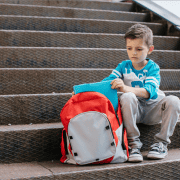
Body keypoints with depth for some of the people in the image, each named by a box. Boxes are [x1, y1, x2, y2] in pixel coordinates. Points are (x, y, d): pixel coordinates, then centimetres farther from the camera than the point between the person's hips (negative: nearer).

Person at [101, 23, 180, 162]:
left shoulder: (153, 68, -7)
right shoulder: (124, 66, 2)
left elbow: (150, 91, -25)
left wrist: (126, 88, -44)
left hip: (152, 111, 0)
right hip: (134, 110, 0)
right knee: (127, 97, -33)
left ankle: (162, 142, -13)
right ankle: (134, 142, -25)